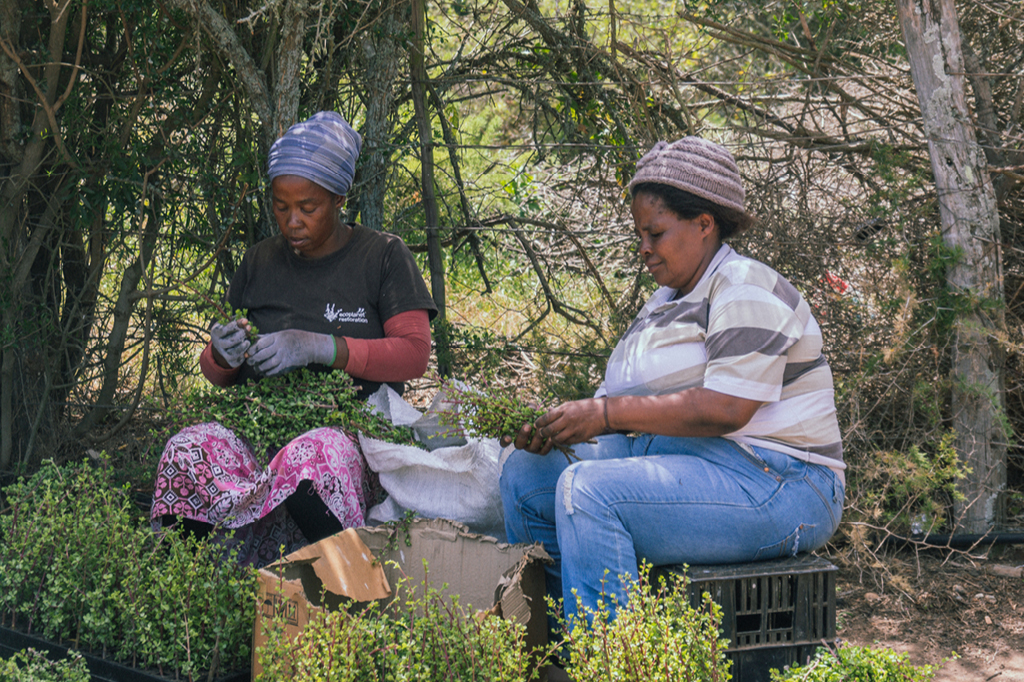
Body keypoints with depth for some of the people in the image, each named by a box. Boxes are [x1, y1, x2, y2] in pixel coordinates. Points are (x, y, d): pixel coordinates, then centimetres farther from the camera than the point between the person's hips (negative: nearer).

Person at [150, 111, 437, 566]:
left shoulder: (383, 256, 7)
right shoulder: (259, 263, 18)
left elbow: (415, 354, -4)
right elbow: (216, 373, 22)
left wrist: (318, 347, -16)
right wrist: (222, 355, -5)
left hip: (352, 431, -3)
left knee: (314, 457, -41)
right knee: (191, 449, -31)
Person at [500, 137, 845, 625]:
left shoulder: (746, 291, -10)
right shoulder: (666, 303, 20)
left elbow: (724, 410, -22)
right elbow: (632, 406, 16)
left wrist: (607, 413, -21)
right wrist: (553, 429, -3)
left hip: (767, 486, -10)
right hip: (683, 470, 10)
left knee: (588, 489, -29)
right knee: (525, 475, 5)